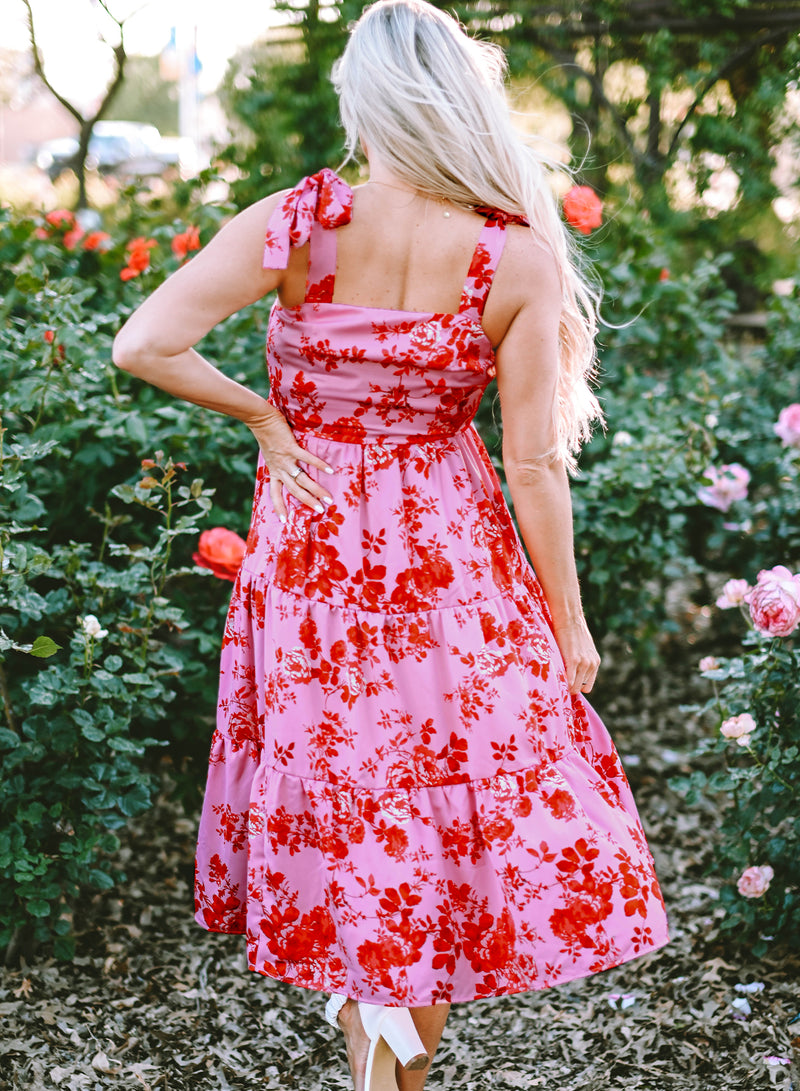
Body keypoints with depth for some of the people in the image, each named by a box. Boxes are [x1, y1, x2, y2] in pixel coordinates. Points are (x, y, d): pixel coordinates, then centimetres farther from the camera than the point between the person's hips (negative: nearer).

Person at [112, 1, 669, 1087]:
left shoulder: (298, 224, -15)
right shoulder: (520, 257, -14)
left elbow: (143, 346, -21)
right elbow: (535, 466, -11)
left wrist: (264, 416, -5)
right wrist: (570, 627, 1)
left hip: (312, 546, 1)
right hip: (454, 551, 0)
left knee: (337, 784, 17)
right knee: (474, 781, 14)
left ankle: (363, 994, 16)